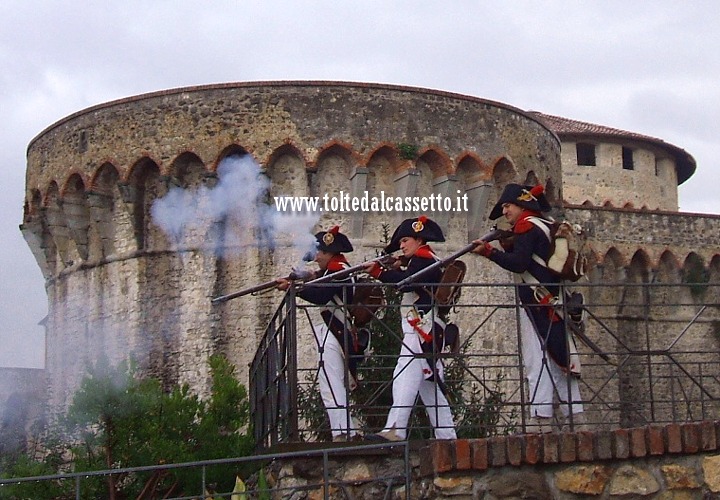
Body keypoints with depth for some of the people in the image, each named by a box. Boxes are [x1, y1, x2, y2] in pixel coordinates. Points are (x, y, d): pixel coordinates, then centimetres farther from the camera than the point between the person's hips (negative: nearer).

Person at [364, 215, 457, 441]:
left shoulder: (422, 259, -5)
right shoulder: (427, 261, 28)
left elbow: (406, 282, -22)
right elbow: (407, 282, 23)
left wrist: (378, 272, -19)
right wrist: (397, 269, 10)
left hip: (421, 330, -11)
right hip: (426, 331, 11)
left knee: (405, 376, -21)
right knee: (430, 382, 12)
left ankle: (395, 430, -31)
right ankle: (446, 434, 14)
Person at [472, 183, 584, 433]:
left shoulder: (527, 225, -5)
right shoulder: (545, 226, 23)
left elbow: (519, 263, -18)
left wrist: (489, 251, -19)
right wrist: (508, 246, 12)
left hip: (536, 304, -10)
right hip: (552, 305, 10)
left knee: (537, 359, -13)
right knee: (559, 360, 9)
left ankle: (541, 418, -18)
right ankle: (576, 416, 9)